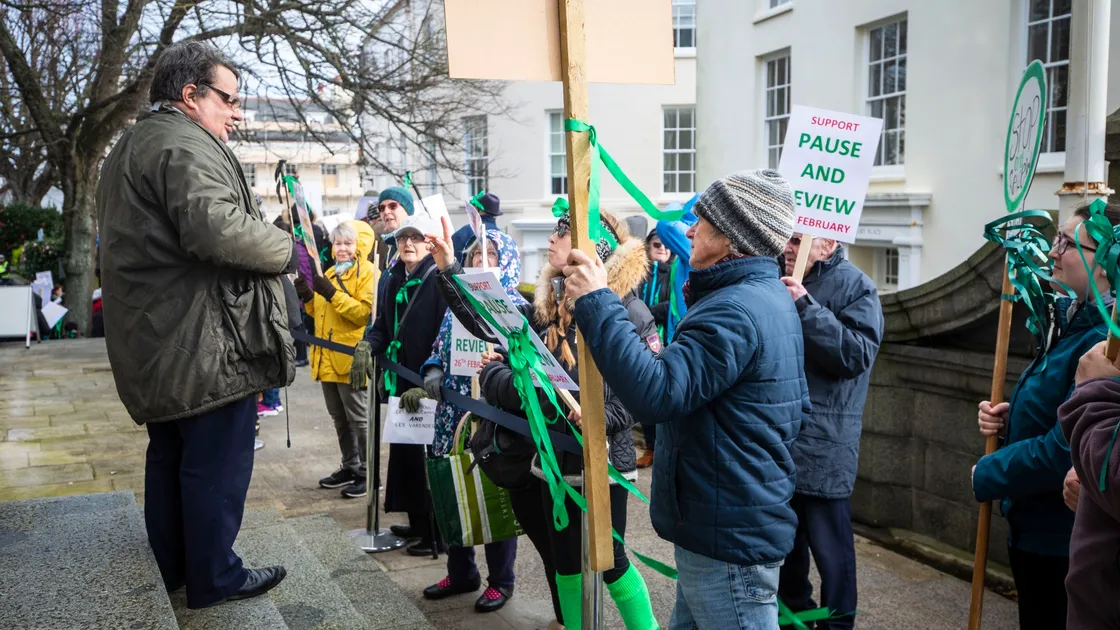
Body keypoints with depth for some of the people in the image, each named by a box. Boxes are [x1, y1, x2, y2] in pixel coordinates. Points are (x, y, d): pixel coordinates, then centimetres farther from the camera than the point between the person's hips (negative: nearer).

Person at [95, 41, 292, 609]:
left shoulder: (130, 147, 21)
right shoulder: (186, 145, -14)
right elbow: (217, 227, -29)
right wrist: (288, 251, -16)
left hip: (152, 346, 11)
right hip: (207, 345, -11)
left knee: (169, 457, 19)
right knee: (216, 464, 0)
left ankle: (168, 570, 32)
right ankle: (214, 578, 10)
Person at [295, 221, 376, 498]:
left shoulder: (368, 273, -8)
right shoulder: (330, 273, 18)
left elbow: (366, 313, -21)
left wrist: (333, 294, -24)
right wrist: (308, 297, 4)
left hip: (352, 359, -8)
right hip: (328, 358, 9)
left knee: (359, 419, -2)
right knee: (340, 419, 16)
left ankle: (367, 473, 7)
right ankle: (350, 467, 27)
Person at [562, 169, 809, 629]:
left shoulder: (735, 310, -24)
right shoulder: (770, 297, 12)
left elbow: (655, 393, -33)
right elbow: (796, 407, 19)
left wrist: (595, 301, -27)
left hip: (729, 537, -11)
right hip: (739, 519, 11)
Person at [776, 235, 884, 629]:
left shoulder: (855, 287, -8)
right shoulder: (784, 281, 11)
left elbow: (858, 354, -20)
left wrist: (805, 307, -25)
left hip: (824, 443, -6)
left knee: (828, 544, 2)